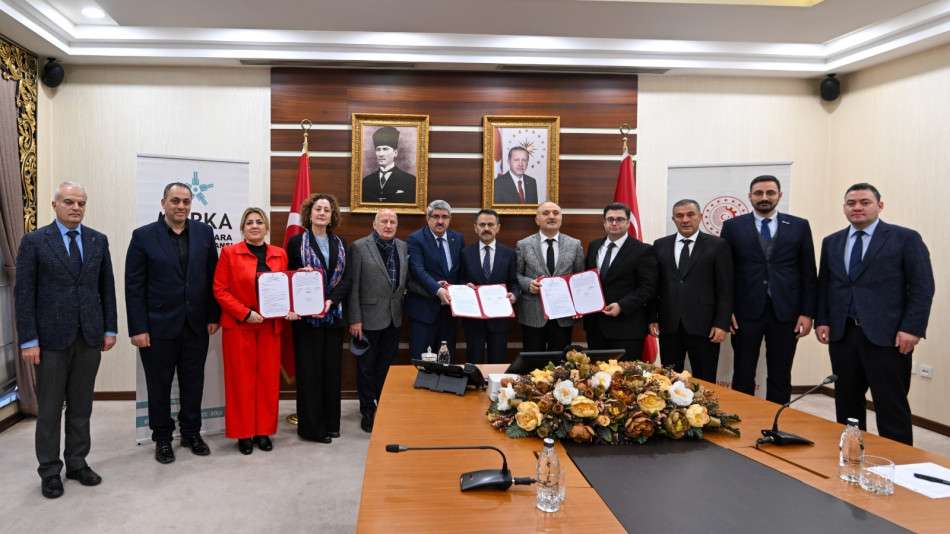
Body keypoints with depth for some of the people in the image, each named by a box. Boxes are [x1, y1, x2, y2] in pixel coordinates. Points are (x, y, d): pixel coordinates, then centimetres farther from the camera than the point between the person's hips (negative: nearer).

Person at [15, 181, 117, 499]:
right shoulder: (34, 241, -3)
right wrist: (28, 340, -9)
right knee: (49, 408, 7)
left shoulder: (98, 240, 7)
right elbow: (24, 293, -5)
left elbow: (107, 288, 9)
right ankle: (50, 471, 19)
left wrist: (109, 329, 5)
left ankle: (77, 463, 24)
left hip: (89, 337, 3)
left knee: (81, 406, 11)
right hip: (51, 338, -3)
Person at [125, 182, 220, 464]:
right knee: (160, 386, 10)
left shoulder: (204, 233, 3)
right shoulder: (143, 236, -4)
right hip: (159, 327, -2)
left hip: (196, 325, 2)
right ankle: (162, 438, 26)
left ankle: (192, 433, 29)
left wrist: (213, 316, 2)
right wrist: (138, 328, -10)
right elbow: (134, 286, -6)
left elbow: (213, 278, 5)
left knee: (193, 383, 13)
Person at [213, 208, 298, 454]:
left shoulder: (280, 254, 8)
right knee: (241, 379, 3)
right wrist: (245, 313, -14)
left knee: (269, 378, 6)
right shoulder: (229, 253, -1)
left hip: (271, 326, 3)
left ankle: (264, 431, 19)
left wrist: (289, 309, -5)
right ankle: (243, 433, 15)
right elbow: (219, 290, -5)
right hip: (238, 326, -3)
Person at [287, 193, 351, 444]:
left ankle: (330, 423, 18)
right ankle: (311, 426, 8)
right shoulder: (297, 241, 1)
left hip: (334, 315, 4)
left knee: (332, 369, 8)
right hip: (307, 316, -3)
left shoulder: (339, 243, 11)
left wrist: (330, 300, -11)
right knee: (309, 370, -1)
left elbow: (346, 279, 4)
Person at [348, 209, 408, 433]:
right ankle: (368, 411, 21)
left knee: (387, 366, 14)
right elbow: (353, 286, -9)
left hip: (394, 318, 5)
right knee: (366, 367, 8)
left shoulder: (403, 247, 7)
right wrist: (355, 319, -12)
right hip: (368, 317, -4)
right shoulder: (359, 247, -7)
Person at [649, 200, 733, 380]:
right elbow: (654, 285, 10)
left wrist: (722, 324, -8)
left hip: (704, 326, -2)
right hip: (668, 326, 3)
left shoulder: (718, 245, 1)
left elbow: (725, 289, -2)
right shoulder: (660, 245, 10)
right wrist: (652, 318, 4)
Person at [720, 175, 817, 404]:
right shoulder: (733, 227, 4)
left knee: (780, 377, 9)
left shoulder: (799, 226, 6)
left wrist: (807, 313, -1)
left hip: (785, 312, 1)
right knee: (743, 376, 6)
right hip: (746, 312, -1)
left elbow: (808, 274, 5)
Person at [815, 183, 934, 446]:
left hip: (887, 336, -4)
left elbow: (922, 287, -4)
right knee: (846, 403, 11)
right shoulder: (831, 242, 13)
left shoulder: (905, 238, -1)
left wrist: (912, 328, -12)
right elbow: (823, 285, 16)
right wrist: (822, 321, 5)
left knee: (891, 405, 0)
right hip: (842, 335, 5)